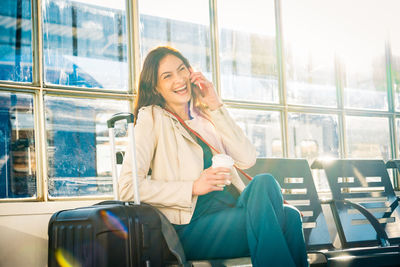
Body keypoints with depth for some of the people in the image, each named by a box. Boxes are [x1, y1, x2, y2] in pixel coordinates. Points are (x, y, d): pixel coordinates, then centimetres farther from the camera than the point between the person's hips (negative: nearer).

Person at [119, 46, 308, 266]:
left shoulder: (205, 116, 22)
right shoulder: (152, 118, 5)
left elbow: (247, 160, 6)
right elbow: (127, 187, -7)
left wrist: (216, 106, 4)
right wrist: (193, 187, -13)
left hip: (231, 211, 6)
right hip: (191, 227, -6)